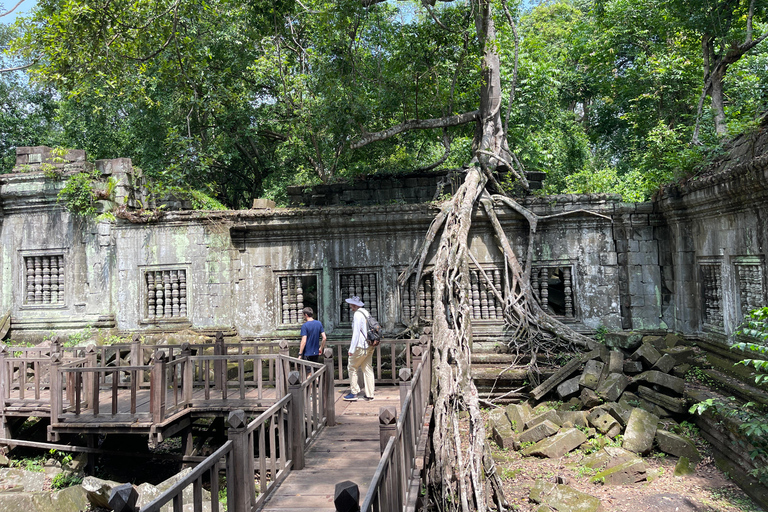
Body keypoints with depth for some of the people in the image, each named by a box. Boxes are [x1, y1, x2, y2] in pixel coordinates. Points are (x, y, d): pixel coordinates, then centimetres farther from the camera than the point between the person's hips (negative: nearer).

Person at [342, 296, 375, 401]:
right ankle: (369, 394, 12)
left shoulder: (357, 315, -13)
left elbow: (356, 333, -18)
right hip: (370, 347, 8)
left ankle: (354, 393, 4)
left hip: (360, 346, -8)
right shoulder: (367, 313, 13)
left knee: (352, 368, 2)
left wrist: (351, 349, -18)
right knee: (368, 369, 10)